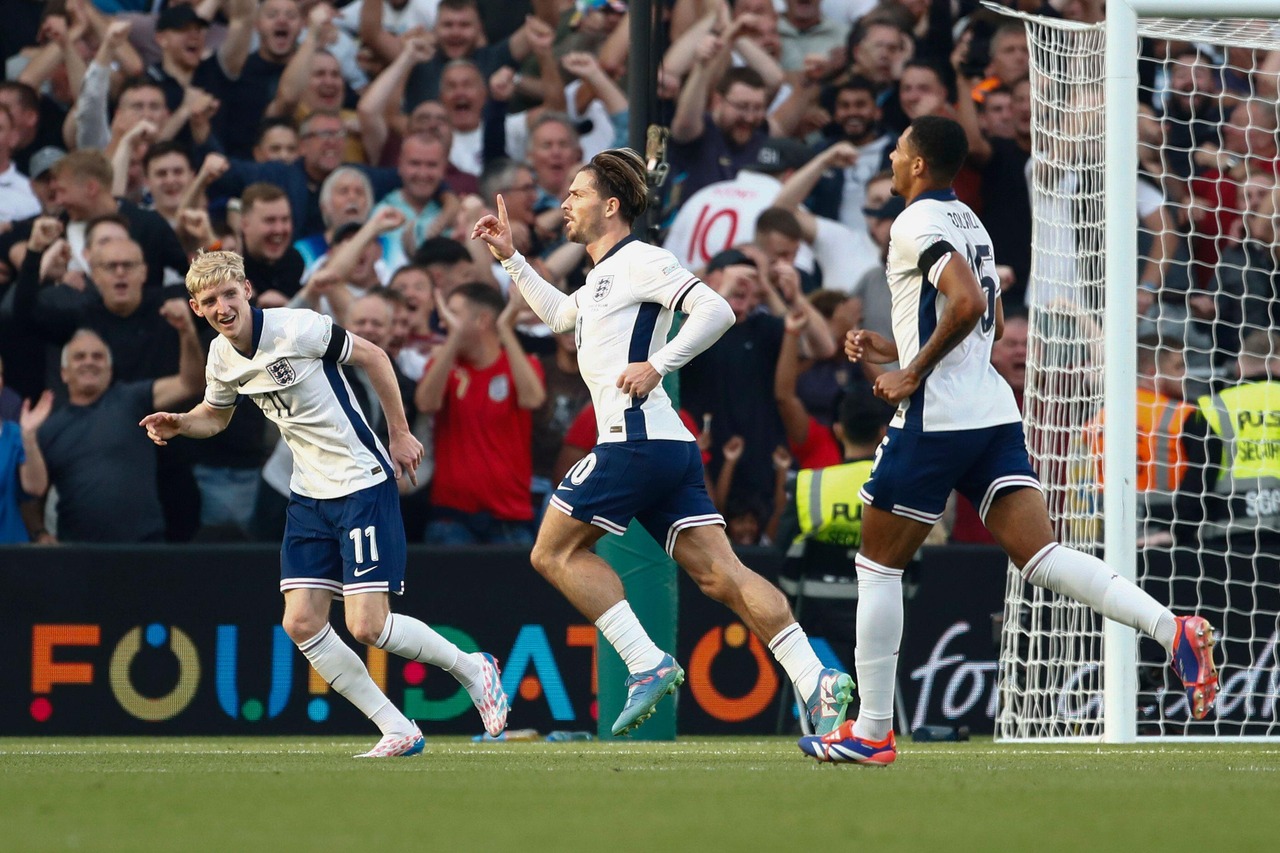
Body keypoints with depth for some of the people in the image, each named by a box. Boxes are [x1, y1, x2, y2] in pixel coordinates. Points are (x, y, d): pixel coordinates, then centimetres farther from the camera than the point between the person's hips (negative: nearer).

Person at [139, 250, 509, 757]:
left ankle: (473, 671, 13)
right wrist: (177, 423, 0)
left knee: (367, 625, -13)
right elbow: (215, 415, 22)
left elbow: (371, 356, -6)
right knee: (301, 623, -4)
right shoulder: (222, 357, 2)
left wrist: (400, 434, -1)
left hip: (363, 483, -7)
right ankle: (398, 732, 6)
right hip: (309, 496, 7)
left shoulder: (297, 329, -18)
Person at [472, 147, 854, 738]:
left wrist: (656, 366, -19)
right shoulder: (601, 278, 25)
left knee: (554, 552, -1)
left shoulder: (640, 262, -4)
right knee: (719, 574, -3)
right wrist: (510, 258, 42)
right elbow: (558, 315, 47)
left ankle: (648, 665, -10)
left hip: (636, 440, -9)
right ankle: (816, 681, -15)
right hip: (670, 446, 9)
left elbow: (716, 311, -16)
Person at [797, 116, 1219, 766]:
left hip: (935, 420, -8)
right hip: (995, 414, 8)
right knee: (1038, 554, -5)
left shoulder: (916, 223, -9)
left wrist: (914, 372, -15)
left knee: (878, 565, 6)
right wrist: (894, 347, 26)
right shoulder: (969, 222, 20)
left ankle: (870, 731, 8)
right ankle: (1172, 629, -26)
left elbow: (968, 302, -24)